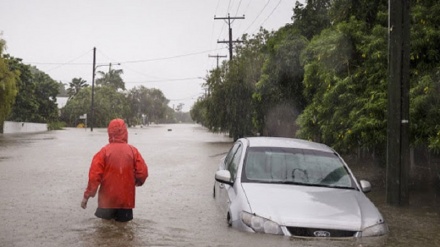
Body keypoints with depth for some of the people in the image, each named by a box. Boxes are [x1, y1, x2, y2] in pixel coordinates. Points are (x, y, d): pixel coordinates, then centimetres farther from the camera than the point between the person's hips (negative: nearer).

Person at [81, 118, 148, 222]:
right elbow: (143, 172, -5)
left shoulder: (104, 151, -7)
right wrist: (137, 182, 17)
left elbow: (94, 175, -10)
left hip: (107, 200, -1)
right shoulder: (133, 150, -4)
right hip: (126, 200, 1)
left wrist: (87, 195, -3)